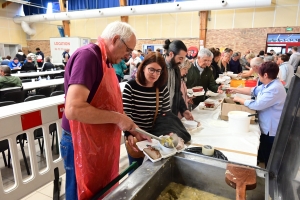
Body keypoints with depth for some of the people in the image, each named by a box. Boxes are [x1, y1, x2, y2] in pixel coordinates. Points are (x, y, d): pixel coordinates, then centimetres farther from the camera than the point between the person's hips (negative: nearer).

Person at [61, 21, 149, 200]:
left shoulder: (106, 62, 9)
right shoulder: (87, 56, -19)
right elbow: (73, 109, -30)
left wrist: (132, 129, 10)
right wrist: (118, 118, -21)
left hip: (102, 143, 9)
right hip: (83, 145, -8)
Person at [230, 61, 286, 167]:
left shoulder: (275, 89, -31)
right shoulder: (269, 84, 3)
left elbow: (257, 105, -32)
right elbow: (253, 90, 13)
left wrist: (239, 100, -18)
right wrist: (235, 90, 8)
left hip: (271, 130, -10)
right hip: (266, 126, 10)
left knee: (268, 158, 9)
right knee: (263, 153, 27)